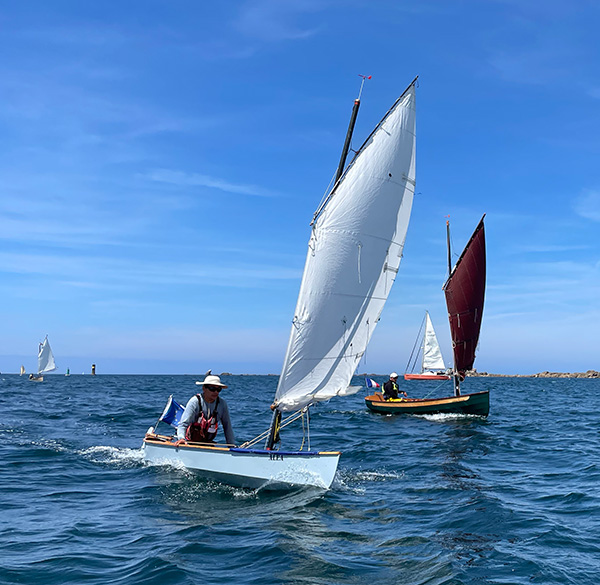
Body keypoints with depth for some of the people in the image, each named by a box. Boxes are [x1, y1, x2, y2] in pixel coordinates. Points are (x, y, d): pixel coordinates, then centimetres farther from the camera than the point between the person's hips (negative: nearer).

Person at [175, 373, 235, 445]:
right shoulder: (195, 401, -15)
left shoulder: (222, 404, -5)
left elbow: (227, 426, 3)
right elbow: (183, 423, -20)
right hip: (190, 442, -2)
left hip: (208, 443, 3)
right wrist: (181, 438, -39)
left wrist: (231, 446, -1)